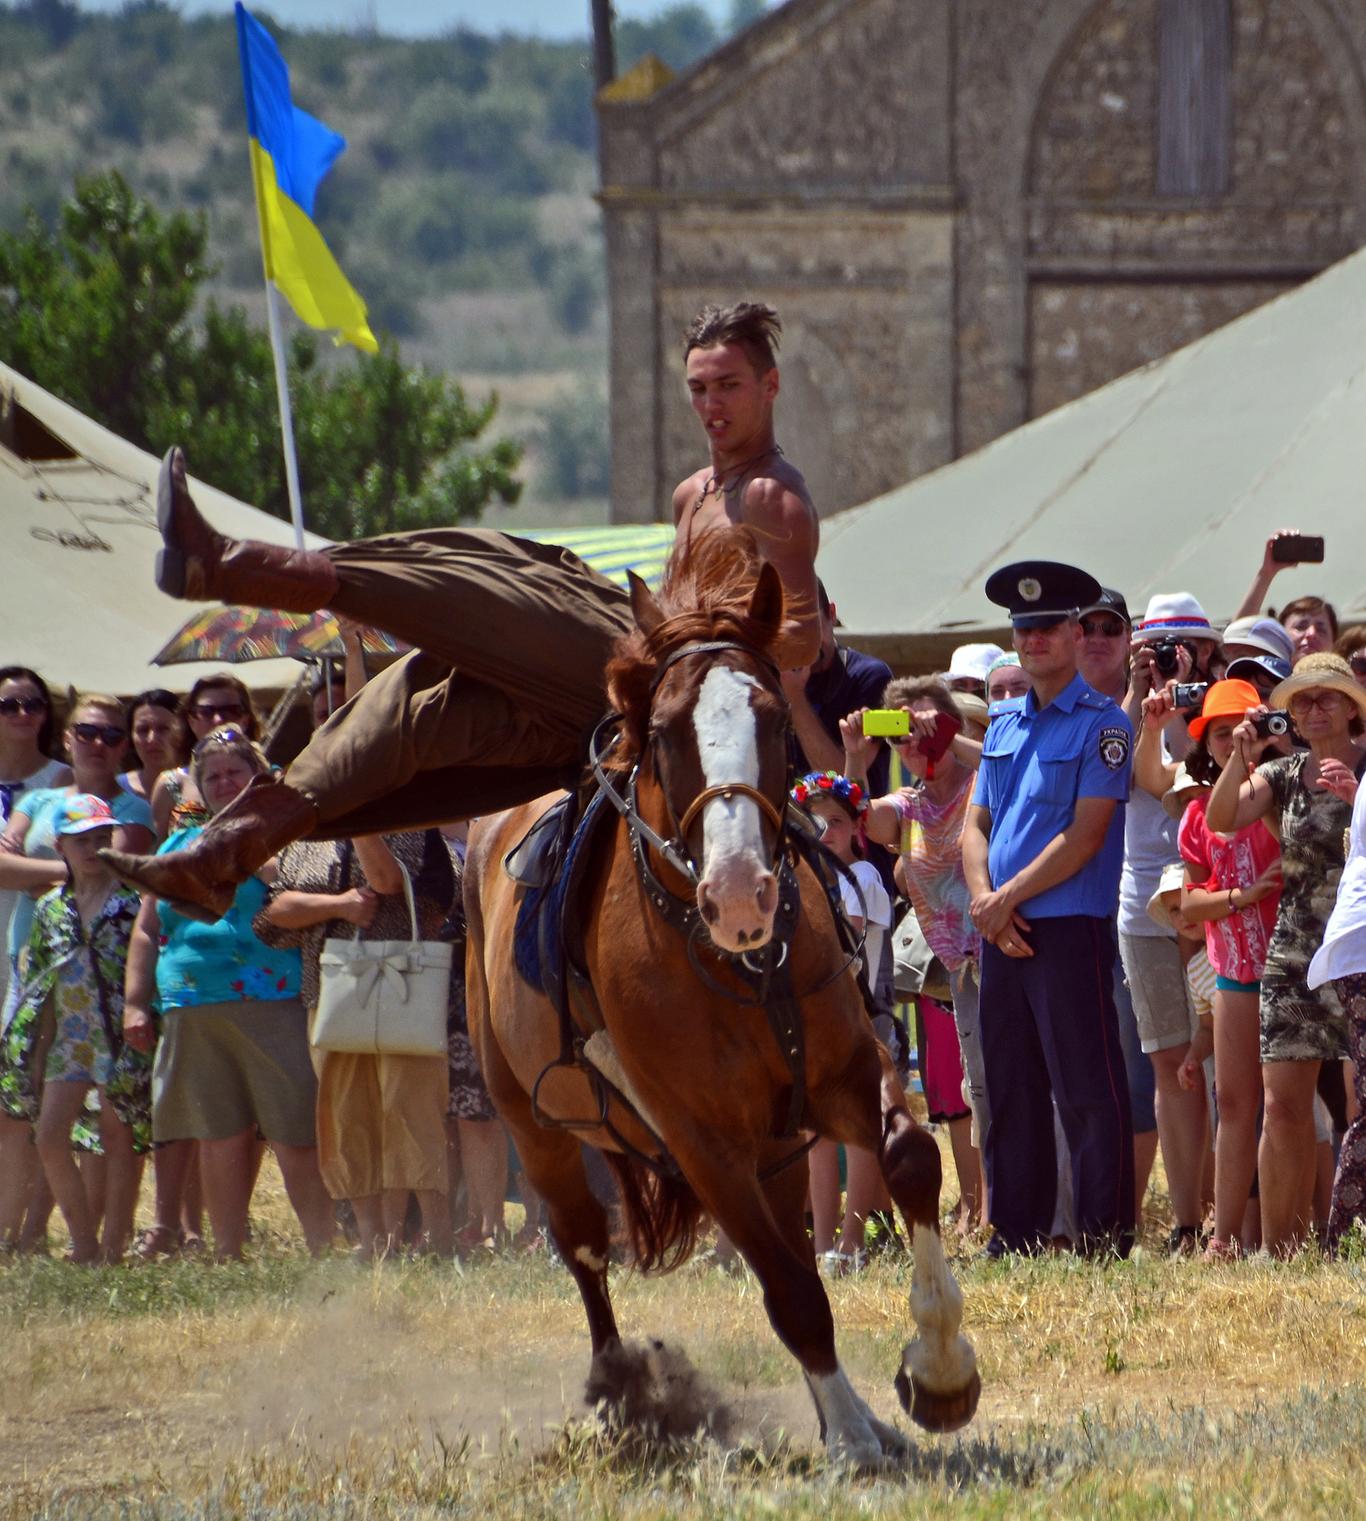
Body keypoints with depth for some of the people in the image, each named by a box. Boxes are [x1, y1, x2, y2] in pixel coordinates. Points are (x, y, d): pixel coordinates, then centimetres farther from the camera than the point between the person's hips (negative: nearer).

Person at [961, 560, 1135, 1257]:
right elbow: (976, 823, 15)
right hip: (1001, 933, 7)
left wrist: (1008, 899, -12)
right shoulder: (1005, 723, 16)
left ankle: (1104, 1241, -4)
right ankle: (1014, 1238, 15)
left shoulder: (1102, 723, -5)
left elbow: (1085, 836, -12)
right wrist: (984, 897, -4)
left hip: (1070, 929, -7)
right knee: (1010, 1092, 9)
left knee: (1087, 1093, -6)